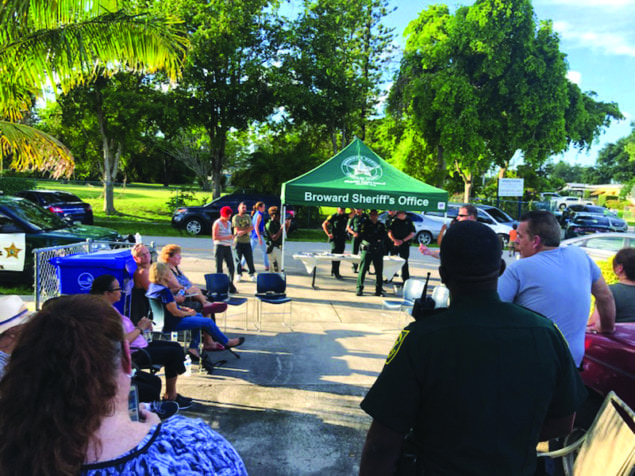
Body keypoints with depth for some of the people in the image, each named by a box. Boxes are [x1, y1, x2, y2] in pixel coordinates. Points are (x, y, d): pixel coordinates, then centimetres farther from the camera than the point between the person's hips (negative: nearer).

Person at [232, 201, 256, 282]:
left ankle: (252, 274, 12)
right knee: (238, 258, -1)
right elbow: (237, 229, -9)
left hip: (247, 241, 3)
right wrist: (248, 228, -3)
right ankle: (238, 274, 9)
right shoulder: (235, 217, 0)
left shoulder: (248, 217, 13)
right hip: (238, 241, -3)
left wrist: (243, 231, -11)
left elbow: (251, 228, 3)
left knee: (249, 258, 2)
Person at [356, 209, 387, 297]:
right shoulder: (366, 224, 7)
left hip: (378, 251, 3)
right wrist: (376, 241, -8)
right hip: (367, 250, -2)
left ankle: (378, 290, 10)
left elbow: (383, 237, 5)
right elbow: (364, 236, -4)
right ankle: (359, 289, 1)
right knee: (363, 269, -5)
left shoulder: (381, 225, 14)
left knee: (379, 271, 2)